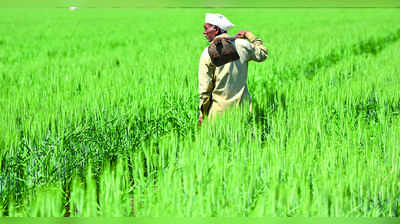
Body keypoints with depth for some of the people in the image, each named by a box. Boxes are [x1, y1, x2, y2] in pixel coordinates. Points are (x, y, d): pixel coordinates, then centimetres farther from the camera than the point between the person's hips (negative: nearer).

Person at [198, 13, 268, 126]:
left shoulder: (208, 53, -9)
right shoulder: (242, 45, 0)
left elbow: (205, 87, -8)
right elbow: (263, 54, 20)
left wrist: (202, 114, 0)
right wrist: (250, 35, 25)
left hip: (219, 109, -3)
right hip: (242, 106, 3)